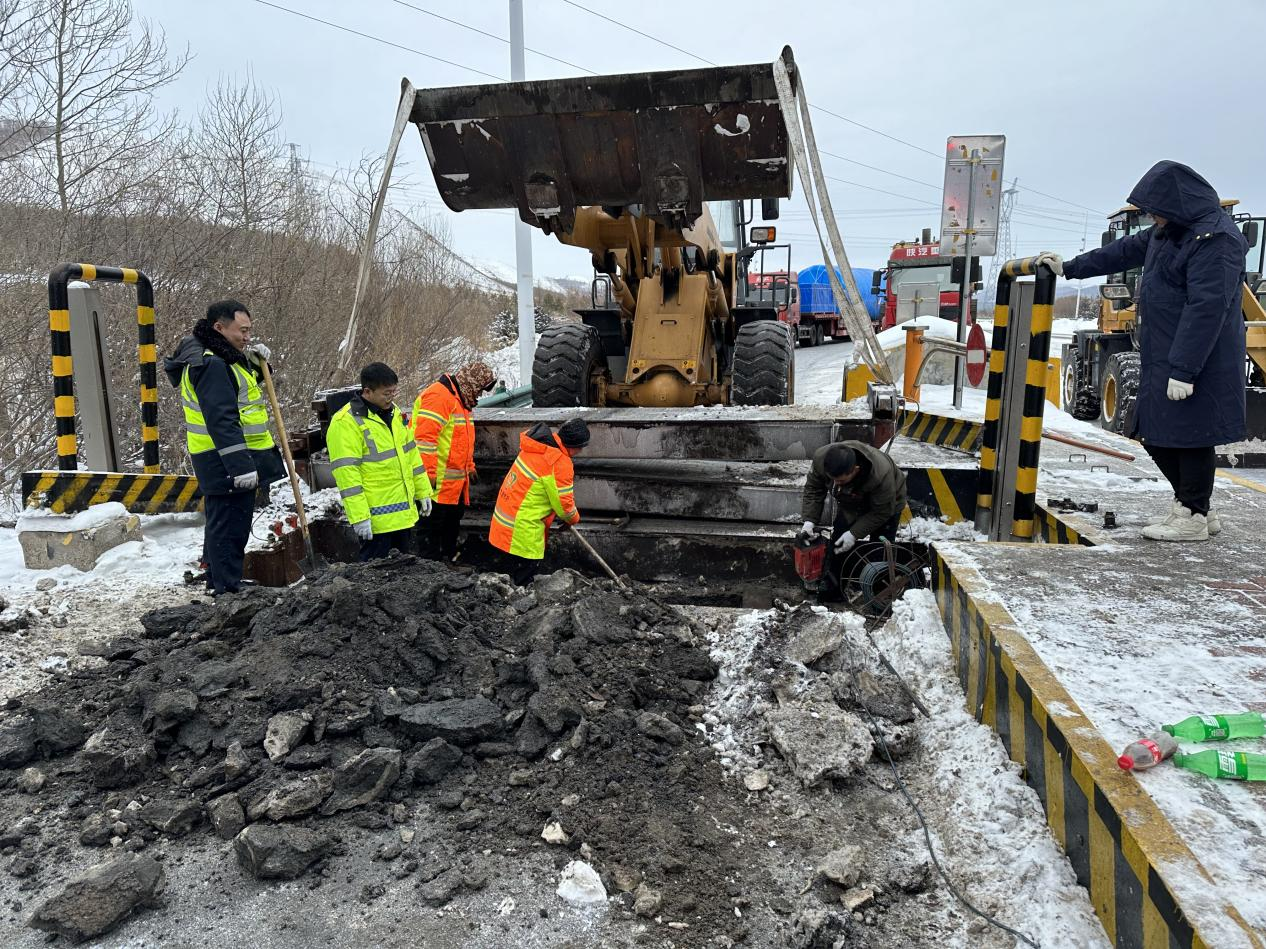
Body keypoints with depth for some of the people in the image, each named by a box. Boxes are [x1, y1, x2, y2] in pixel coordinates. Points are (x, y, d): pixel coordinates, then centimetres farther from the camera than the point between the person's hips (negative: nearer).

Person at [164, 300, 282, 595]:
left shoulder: (218, 357, 13)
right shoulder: (211, 364, -20)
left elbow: (239, 382, 29)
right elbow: (221, 421, -26)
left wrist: (253, 361, 8)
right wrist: (241, 466, -29)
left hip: (228, 461, 11)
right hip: (227, 461, -11)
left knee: (222, 524, 21)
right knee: (229, 528, -5)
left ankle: (218, 583, 35)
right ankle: (226, 591, 1)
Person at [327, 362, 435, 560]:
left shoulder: (393, 412, 9)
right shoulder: (346, 423, -17)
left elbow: (410, 453, 18)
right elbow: (346, 474, -20)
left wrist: (423, 491, 16)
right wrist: (359, 517, -22)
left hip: (404, 512, 8)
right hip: (375, 519, -8)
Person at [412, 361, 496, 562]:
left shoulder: (460, 399, 19)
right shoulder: (439, 396, -16)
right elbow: (425, 438, -24)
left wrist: (469, 466, 29)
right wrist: (429, 473, -25)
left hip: (455, 481, 11)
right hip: (437, 481, -11)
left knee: (453, 519, 18)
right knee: (432, 523, -3)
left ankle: (450, 557, 30)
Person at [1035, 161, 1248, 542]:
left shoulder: (1215, 238, -17)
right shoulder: (1169, 232, 13)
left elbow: (1206, 308, -24)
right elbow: (1125, 252, 28)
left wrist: (1183, 369, -26)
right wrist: (1070, 267, 31)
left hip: (1195, 361, -10)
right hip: (1161, 359, 10)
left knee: (1189, 434, -2)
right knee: (1156, 434, 13)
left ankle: (1194, 517, 11)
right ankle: (1189, 505, 26)